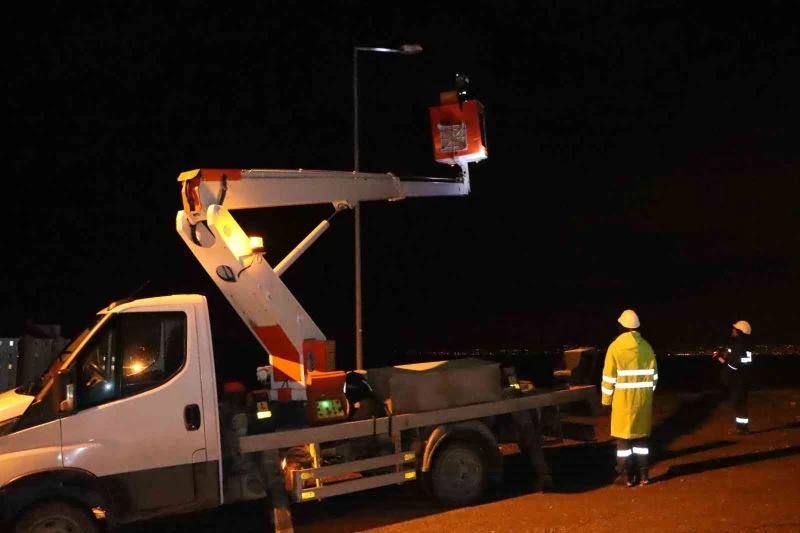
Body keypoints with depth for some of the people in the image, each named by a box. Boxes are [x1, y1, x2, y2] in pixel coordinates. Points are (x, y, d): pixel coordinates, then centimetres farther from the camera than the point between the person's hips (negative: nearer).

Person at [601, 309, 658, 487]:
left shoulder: (615, 347, -10)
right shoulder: (646, 347, 1)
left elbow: (609, 377, -8)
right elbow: (653, 375, 7)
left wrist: (606, 399, 2)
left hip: (623, 399, -4)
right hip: (643, 398, 4)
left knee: (624, 437, 5)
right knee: (642, 435, 12)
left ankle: (627, 476, 6)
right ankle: (643, 475, 13)